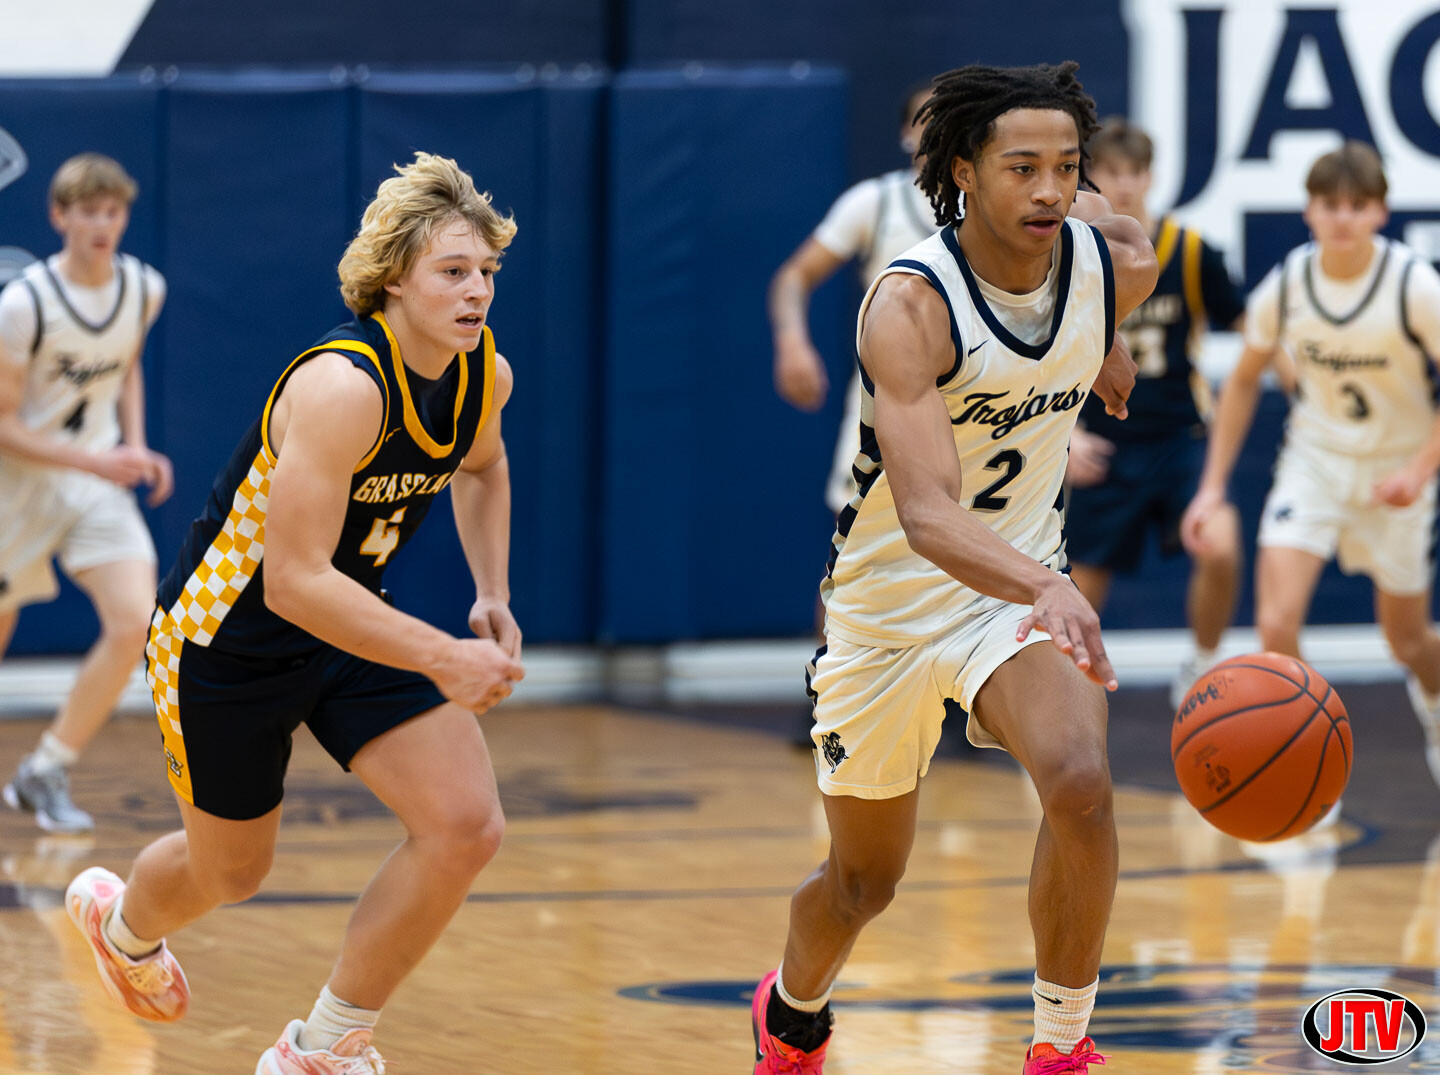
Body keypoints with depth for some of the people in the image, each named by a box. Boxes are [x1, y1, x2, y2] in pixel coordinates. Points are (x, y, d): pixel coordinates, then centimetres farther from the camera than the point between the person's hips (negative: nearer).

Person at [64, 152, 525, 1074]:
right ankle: (122, 920, 53)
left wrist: (492, 597, 6)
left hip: (351, 621, 6)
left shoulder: (485, 375, -8)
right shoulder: (342, 386, -33)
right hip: (226, 633, -6)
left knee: (467, 825, -13)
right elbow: (294, 583, -37)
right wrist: (442, 659, -39)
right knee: (232, 871, 14)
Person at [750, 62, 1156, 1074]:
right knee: (863, 882, 15)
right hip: (890, 598, -2)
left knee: (1081, 779, -29)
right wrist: (1045, 588, -59)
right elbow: (927, 513, -42)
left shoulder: (1118, 265, -14)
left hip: (1025, 584, 2)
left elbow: (1078, 212, 15)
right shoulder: (910, 306, -30)